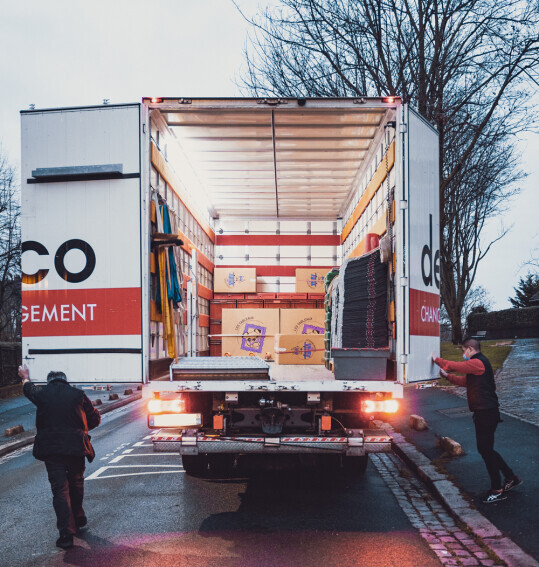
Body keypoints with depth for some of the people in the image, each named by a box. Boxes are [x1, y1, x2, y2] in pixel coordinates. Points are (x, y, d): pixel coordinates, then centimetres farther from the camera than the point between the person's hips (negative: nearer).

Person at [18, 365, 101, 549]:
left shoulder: (43, 393, 4)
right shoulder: (78, 395, 3)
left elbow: (29, 388, 29)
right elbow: (95, 419, 8)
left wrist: (25, 377, 51)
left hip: (50, 449, -1)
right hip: (76, 447, 1)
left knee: (59, 489, -2)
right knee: (76, 483, 20)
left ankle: (66, 533, -8)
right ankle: (78, 519, 35)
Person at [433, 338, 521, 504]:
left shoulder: (478, 363, -17)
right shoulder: (478, 364, 17)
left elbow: (454, 366, -21)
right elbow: (465, 381, 25)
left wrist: (437, 360, -6)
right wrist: (447, 376, 20)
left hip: (487, 413, -11)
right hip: (484, 413, 11)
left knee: (486, 450, -3)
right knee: (486, 449, 17)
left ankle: (497, 490, 6)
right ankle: (511, 478, 27)